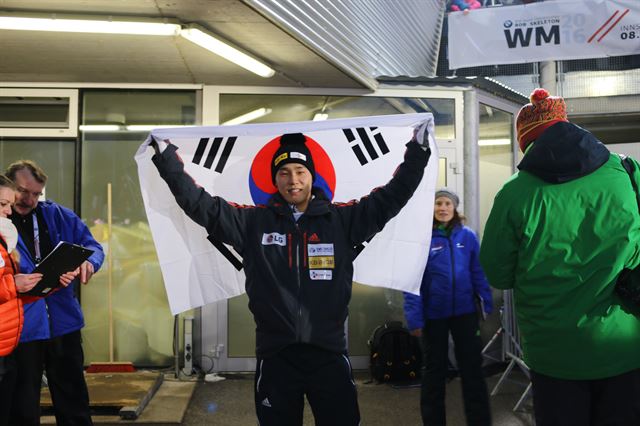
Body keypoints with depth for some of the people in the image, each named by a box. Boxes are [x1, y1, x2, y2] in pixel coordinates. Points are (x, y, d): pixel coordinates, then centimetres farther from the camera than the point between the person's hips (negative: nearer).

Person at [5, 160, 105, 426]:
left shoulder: (57, 216, 7)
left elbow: (92, 246, 8)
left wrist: (88, 262, -15)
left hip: (64, 321, 3)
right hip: (19, 327, -3)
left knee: (74, 402, 14)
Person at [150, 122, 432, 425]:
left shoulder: (342, 220, 1)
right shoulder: (253, 222, 1)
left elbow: (391, 197, 0)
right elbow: (200, 204, -1)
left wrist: (418, 150, -4)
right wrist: (165, 156, -4)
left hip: (328, 351, 0)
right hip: (275, 353, 0)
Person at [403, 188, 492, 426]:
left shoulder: (468, 236, -1)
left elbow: (479, 273, 2)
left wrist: (487, 305, -1)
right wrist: (414, 317, -14)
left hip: (465, 311, 2)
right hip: (433, 313, -1)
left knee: (472, 367, 11)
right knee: (434, 369, 14)